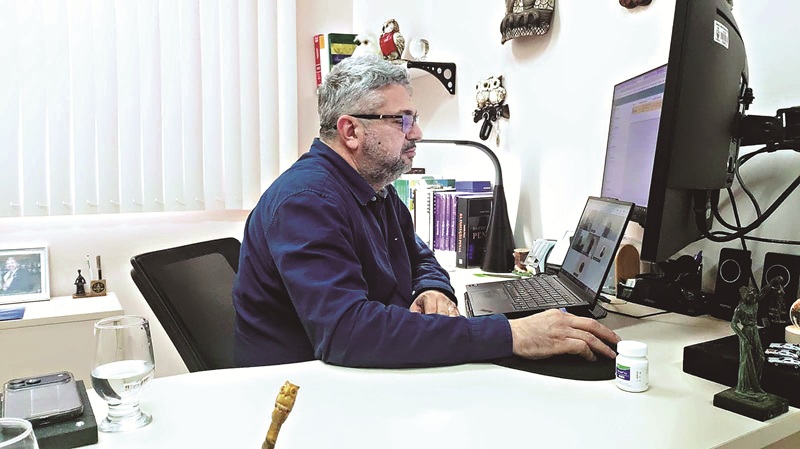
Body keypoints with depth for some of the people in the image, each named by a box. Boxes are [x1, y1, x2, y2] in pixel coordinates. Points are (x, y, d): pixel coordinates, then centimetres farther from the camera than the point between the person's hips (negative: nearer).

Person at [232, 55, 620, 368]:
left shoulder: (379, 191, 9)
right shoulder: (306, 201, -21)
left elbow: (420, 258, 22)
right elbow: (344, 330, -34)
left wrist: (434, 290, -5)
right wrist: (509, 335, -35)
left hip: (367, 376, 8)